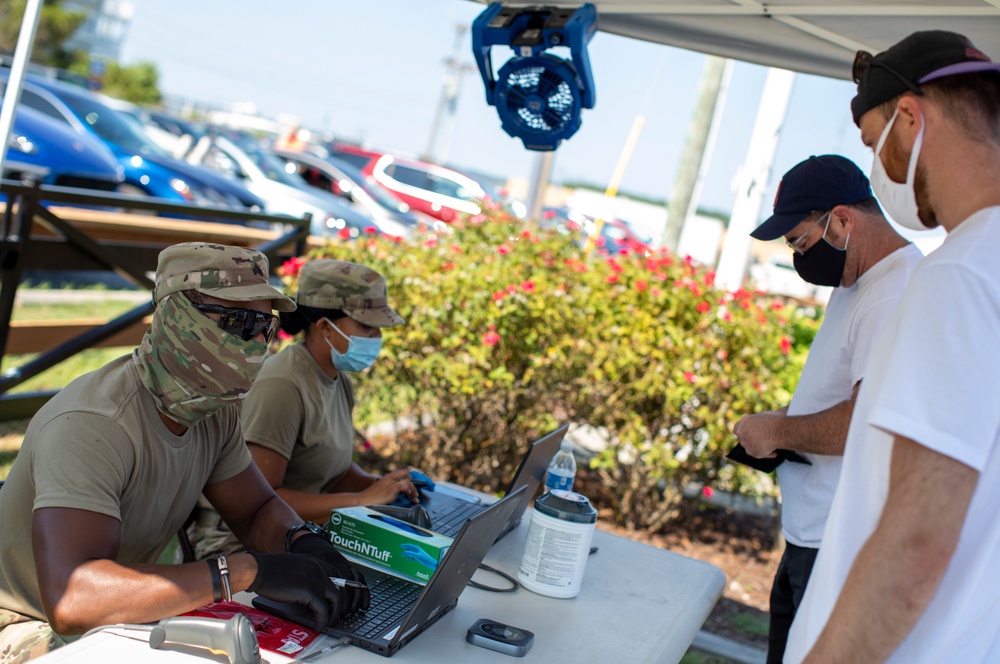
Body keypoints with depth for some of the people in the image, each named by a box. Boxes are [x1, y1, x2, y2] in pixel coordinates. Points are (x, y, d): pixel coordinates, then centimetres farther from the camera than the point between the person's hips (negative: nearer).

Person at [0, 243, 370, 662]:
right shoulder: (89, 426, -30)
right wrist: (248, 571, -45)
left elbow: (257, 510, 5)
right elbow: (70, 600, -42)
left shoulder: (215, 410, -5)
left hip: (119, 618, 7)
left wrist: (303, 542, -18)